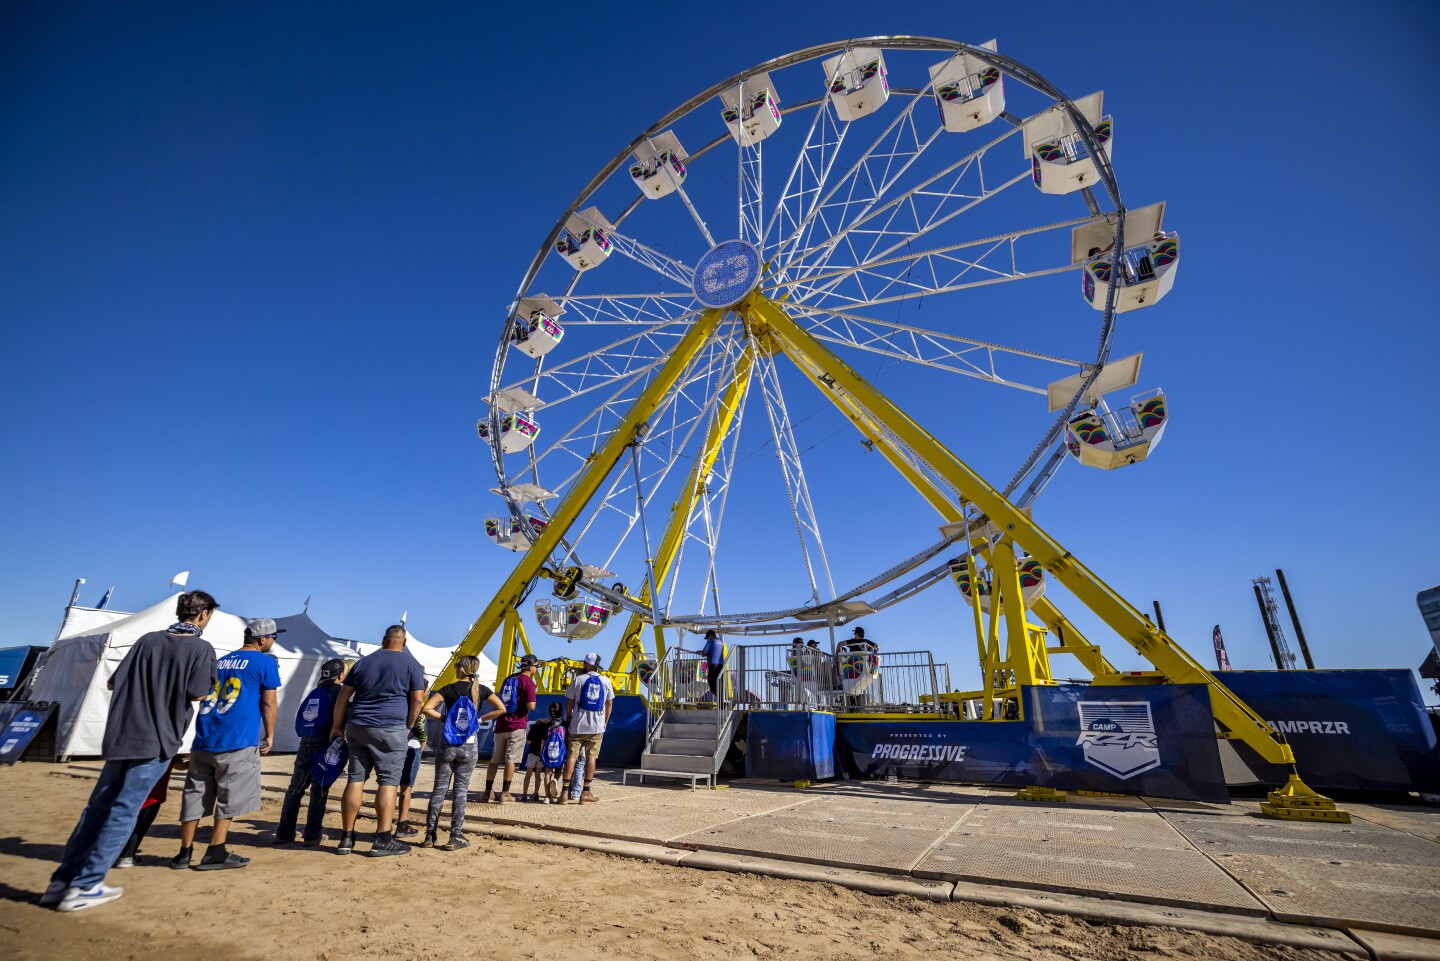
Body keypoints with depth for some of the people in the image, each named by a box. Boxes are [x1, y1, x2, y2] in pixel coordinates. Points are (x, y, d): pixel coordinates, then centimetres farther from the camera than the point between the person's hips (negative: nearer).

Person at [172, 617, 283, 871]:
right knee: (229, 799, 3)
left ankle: (184, 853, 18)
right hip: (238, 742, -7)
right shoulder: (265, 662, -2)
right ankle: (215, 854, 5)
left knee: (195, 796, 12)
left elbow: (204, 696, 25)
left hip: (203, 740, 7)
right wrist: (269, 736, 5)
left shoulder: (220, 662, 19)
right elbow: (268, 703, -4)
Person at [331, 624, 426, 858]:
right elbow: (417, 699, -4)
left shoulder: (363, 661, 14)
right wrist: (408, 726, 8)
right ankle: (383, 840, -1)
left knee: (355, 779, 10)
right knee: (388, 781, -1)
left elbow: (343, 695, 14)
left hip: (356, 727, 5)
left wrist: (337, 726, 20)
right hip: (390, 729, -5)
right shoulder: (410, 664, -1)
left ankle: (346, 838, 16)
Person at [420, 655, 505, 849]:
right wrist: (481, 718, 5)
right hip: (470, 744, 0)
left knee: (439, 787, 9)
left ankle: (430, 835, 13)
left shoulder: (448, 689, -2)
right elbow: (501, 709, -6)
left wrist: (444, 718, 0)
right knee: (461, 789, 6)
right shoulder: (481, 690, 1)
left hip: (447, 743, 0)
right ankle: (455, 837, 7)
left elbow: (426, 708, -13)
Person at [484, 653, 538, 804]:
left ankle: (488, 791, 16)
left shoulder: (509, 679, 15)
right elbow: (531, 706, -17)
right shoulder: (528, 682, -9)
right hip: (517, 725, -7)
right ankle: (505, 793, -1)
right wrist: (533, 702, 2)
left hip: (501, 724, 7)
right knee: (511, 759, -2)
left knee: (495, 759, 12)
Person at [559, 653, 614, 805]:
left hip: (578, 725, -1)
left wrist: (569, 718, 15)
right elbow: (609, 704, 9)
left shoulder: (578, 680, -3)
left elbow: (568, 703, 1)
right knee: (591, 757, 5)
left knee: (571, 756, 3)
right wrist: (605, 722, 19)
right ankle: (586, 792, 7)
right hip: (597, 727, 1)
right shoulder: (606, 681, 4)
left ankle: (565, 792, 1)